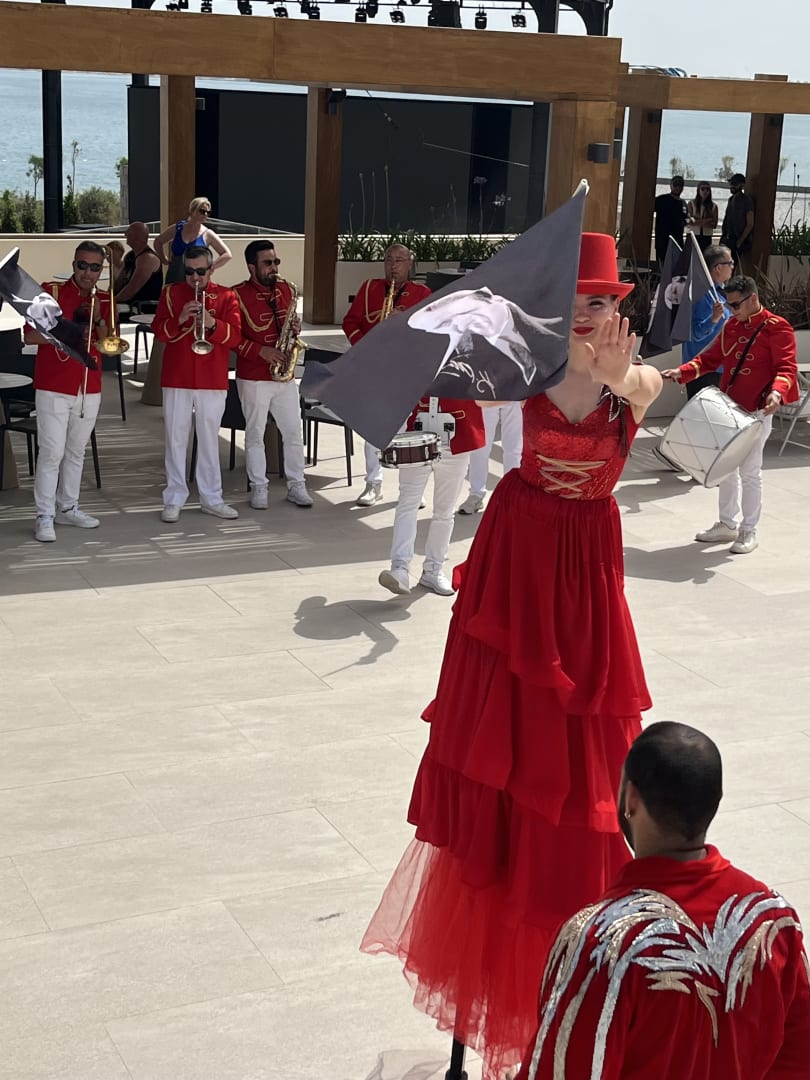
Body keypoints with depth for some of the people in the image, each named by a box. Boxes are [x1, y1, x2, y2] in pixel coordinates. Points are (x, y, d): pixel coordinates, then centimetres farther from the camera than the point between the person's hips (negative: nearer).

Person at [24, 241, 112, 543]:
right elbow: (30, 336, -10)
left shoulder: (104, 300, 8)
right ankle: (44, 517, -3)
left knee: (77, 451, 13)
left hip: (90, 389, 5)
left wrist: (98, 319, -13)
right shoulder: (50, 291, -5)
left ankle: (68, 507, 24)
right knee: (52, 452, -7)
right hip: (53, 388, -5)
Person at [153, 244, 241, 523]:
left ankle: (211, 499, 15)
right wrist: (179, 319, -20)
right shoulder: (171, 293, 6)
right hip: (176, 379, 0)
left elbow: (235, 337, -4)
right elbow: (159, 332, -2)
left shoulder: (226, 296, 4)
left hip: (213, 381, 0)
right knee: (176, 439, 4)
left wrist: (212, 324, -22)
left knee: (209, 439, 7)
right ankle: (174, 499, 10)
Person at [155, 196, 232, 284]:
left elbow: (227, 255, -2)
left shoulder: (207, 234, -1)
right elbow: (158, 242, 22)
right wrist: (164, 260, 12)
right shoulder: (177, 229, 6)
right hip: (174, 280, 3)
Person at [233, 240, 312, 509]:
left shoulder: (286, 290, 7)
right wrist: (261, 351, -19)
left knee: (294, 432, 6)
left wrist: (295, 328, -3)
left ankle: (296, 485, 15)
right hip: (253, 378, -5)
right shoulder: (239, 295, -10)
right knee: (255, 434, 5)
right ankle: (258, 487, 14)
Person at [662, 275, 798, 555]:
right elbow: (711, 358, 15)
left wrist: (777, 392, -36)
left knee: (749, 470, -2)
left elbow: (786, 367, -16)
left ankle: (749, 531, 9)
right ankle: (727, 525, 25)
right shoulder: (731, 326, 11)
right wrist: (682, 372, 0)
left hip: (757, 412, -7)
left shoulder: (777, 328, -10)